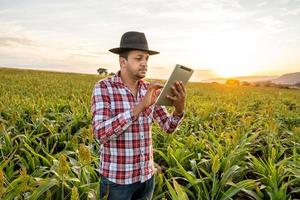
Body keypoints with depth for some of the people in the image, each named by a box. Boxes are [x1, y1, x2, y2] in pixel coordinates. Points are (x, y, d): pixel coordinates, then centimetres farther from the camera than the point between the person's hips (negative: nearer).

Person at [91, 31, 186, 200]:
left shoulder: (149, 89, 1)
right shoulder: (103, 88, -14)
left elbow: (169, 127, -1)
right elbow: (101, 134, -27)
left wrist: (180, 107, -23)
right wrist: (141, 105, -35)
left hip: (147, 175, 5)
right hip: (117, 178, -4)